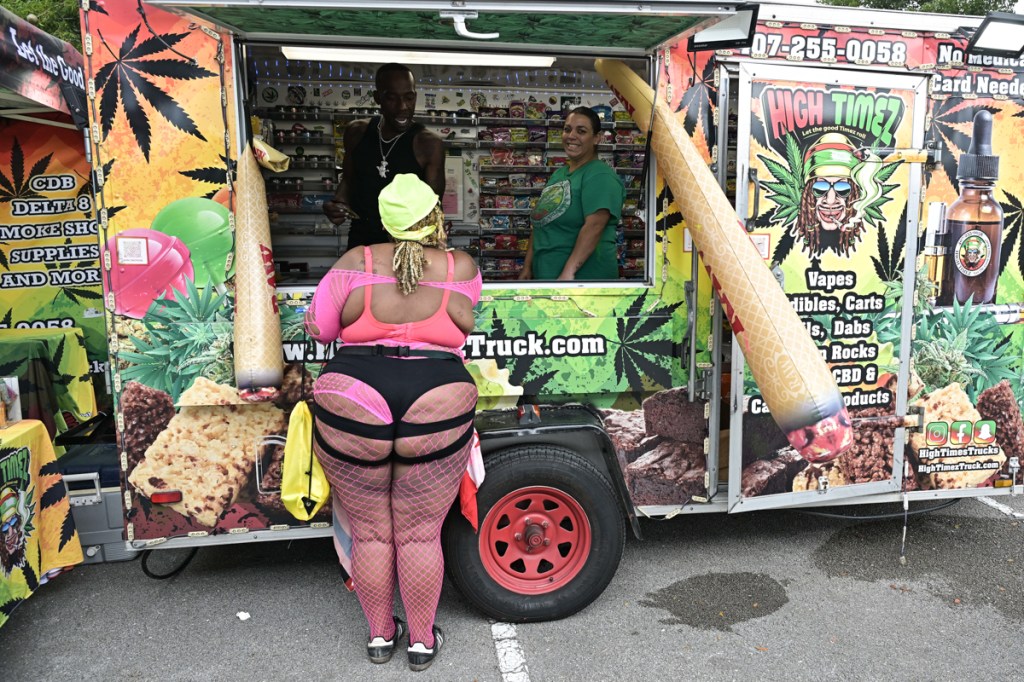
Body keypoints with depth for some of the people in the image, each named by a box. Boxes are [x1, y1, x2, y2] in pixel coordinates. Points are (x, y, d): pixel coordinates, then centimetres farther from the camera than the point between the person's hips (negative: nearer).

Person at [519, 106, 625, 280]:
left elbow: (594, 226, -22)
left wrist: (568, 272, -28)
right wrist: (527, 266, 9)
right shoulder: (558, 174, 14)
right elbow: (540, 222, 14)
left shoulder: (600, 176, -11)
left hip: (584, 276, -7)